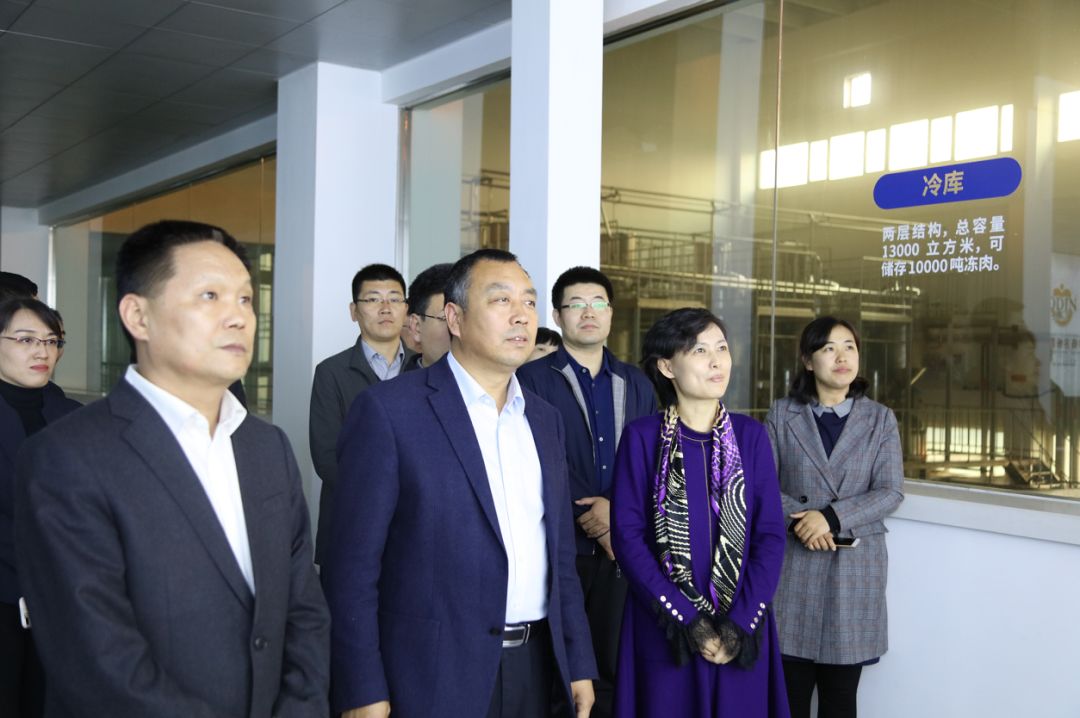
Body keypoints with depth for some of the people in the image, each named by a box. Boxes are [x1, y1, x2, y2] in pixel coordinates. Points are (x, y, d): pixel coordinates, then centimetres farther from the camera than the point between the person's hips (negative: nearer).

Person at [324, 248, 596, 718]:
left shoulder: (544, 419, 9)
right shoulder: (389, 410, -10)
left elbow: (559, 554, 12)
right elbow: (354, 564, -11)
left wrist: (579, 663, 10)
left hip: (534, 665, 6)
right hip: (434, 675, -5)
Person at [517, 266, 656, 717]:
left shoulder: (636, 384, 13)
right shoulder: (533, 379, 0)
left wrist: (620, 510, -9)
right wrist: (588, 514, -13)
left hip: (621, 547, 4)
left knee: (613, 667, 9)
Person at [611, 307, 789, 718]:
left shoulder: (750, 436, 2)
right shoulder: (642, 437, -4)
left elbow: (771, 534, -1)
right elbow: (627, 536, -9)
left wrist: (742, 621, -11)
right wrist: (685, 619, -14)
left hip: (741, 629, 2)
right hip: (664, 627, -2)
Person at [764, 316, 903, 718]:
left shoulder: (880, 420, 6)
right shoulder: (782, 415, 5)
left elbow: (890, 492, -2)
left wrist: (832, 517, -16)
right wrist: (798, 517, -17)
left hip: (855, 566, 1)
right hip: (793, 562, 0)